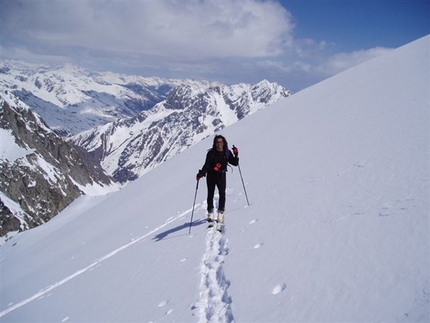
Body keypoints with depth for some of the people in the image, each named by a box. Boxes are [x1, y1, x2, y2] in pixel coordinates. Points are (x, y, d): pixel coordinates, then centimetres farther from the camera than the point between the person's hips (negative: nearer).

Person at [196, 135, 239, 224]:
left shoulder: (227, 152, 1)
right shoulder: (211, 153, -4)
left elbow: (235, 163, 2)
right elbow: (206, 165, -5)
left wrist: (236, 155, -14)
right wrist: (201, 174, -17)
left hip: (221, 176, 0)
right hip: (211, 176, 0)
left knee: (222, 193, -12)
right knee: (210, 194, 1)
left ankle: (221, 213, -3)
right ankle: (210, 213, 13)